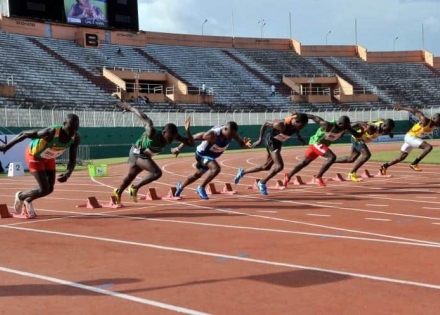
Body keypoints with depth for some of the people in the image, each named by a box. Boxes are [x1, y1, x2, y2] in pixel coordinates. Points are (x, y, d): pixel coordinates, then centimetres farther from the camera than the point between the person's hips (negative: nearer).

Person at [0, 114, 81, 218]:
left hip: (49, 157, 6)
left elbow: (72, 160, -13)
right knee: (44, 189, -11)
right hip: (34, 155, -6)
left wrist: (68, 173, -33)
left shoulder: (76, 138, -23)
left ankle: (28, 201, 37)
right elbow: (25, 133, -26)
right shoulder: (51, 132, -39)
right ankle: (20, 196, 19)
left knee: (50, 188, 9)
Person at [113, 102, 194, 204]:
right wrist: (129, 107, -14)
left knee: (131, 176, 27)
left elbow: (191, 143, -20)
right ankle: (134, 188, -7)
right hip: (138, 153, -7)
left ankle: (118, 192, 51)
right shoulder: (153, 133, -38)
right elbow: (144, 118, -27)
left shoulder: (173, 135, -20)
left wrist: (187, 130, -37)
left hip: (145, 155, 7)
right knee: (157, 173, -24)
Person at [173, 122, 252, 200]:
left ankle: (180, 186, 51)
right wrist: (179, 148, -23)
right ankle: (201, 188, -9)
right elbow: (192, 138, -30)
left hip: (212, 156, 7)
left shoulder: (232, 133, -23)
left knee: (197, 174, 25)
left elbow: (241, 144, -12)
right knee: (216, 168, -31)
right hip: (202, 154, -7)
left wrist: (246, 145, -38)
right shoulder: (212, 135, -39)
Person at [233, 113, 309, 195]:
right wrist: (260, 139, -14)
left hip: (278, 142, 8)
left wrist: (299, 136, 4)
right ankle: (262, 183, 2)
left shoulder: (296, 123, -16)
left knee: (266, 167, 15)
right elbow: (265, 124, -20)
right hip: (271, 141, -8)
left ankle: (243, 172, 30)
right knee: (279, 166, -17)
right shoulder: (281, 124, -33)